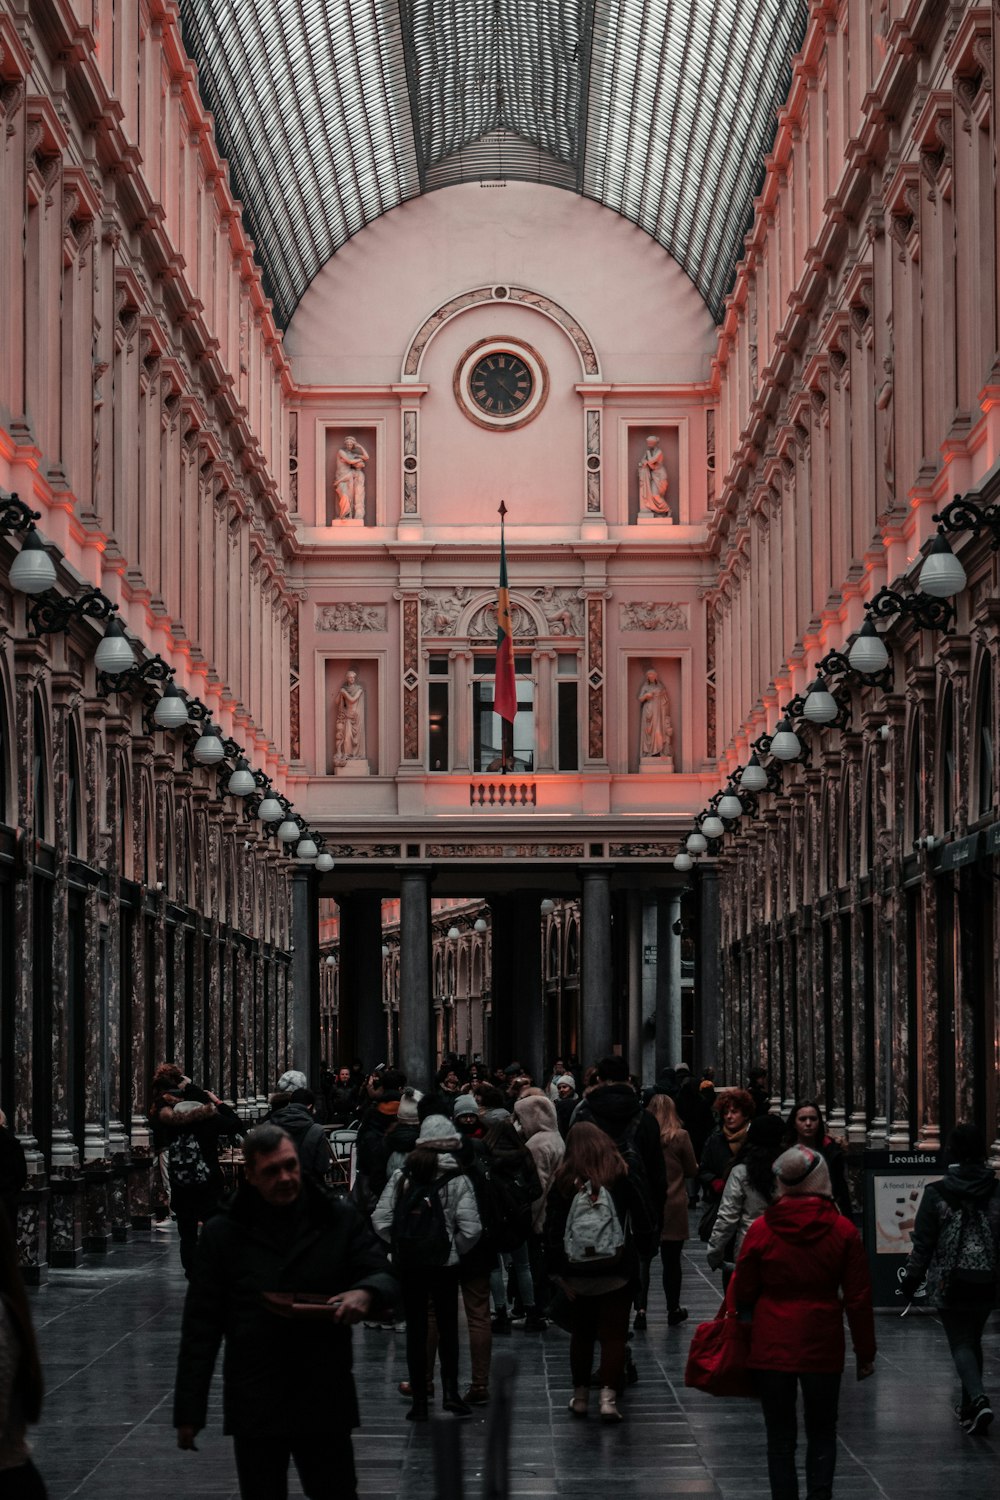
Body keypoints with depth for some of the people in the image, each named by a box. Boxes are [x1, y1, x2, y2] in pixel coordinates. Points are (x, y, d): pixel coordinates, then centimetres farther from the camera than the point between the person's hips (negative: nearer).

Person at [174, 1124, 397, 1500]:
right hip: (254, 1408, 0)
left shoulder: (338, 1218, 2)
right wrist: (189, 1410, 0)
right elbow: (201, 1325, 2)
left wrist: (365, 1292, -22)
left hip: (326, 1400, 0)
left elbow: (385, 1278, 4)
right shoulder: (224, 1233, 0)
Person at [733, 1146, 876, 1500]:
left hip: (771, 1346, -1)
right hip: (823, 1347, 1)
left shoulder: (761, 1230, -8)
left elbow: (742, 1294, 0)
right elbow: (859, 1298, -2)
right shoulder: (843, 1231, -6)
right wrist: (865, 1353, 7)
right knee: (822, 1435, 14)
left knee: (780, 1438, 8)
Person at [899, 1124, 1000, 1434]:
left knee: (960, 1343, 1)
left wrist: (911, 1280, 3)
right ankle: (969, 1406, 26)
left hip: (950, 1283, -3)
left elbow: (923, 1243, -6)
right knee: (973, 1340, 19)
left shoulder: (936, 1194, -8)